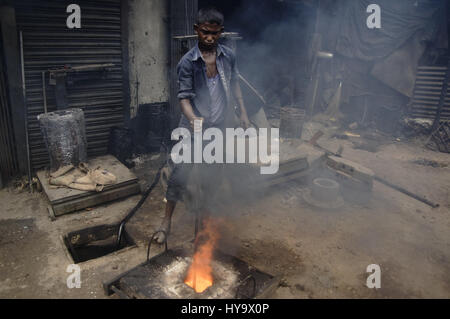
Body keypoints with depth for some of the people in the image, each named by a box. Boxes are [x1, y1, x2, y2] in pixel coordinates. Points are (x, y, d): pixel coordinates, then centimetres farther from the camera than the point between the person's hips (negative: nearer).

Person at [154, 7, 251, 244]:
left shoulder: (228, 57, 2)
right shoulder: (187, 63, -11)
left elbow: (235, 86, 14)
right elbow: (184, 97, -14)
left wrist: (243, 113, 10)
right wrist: (192, 118, -32)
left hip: (221, 127, 4)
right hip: (194, 128, -4)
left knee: (214, 175, 16)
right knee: (180, 175, -4)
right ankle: (166, 221, 12)